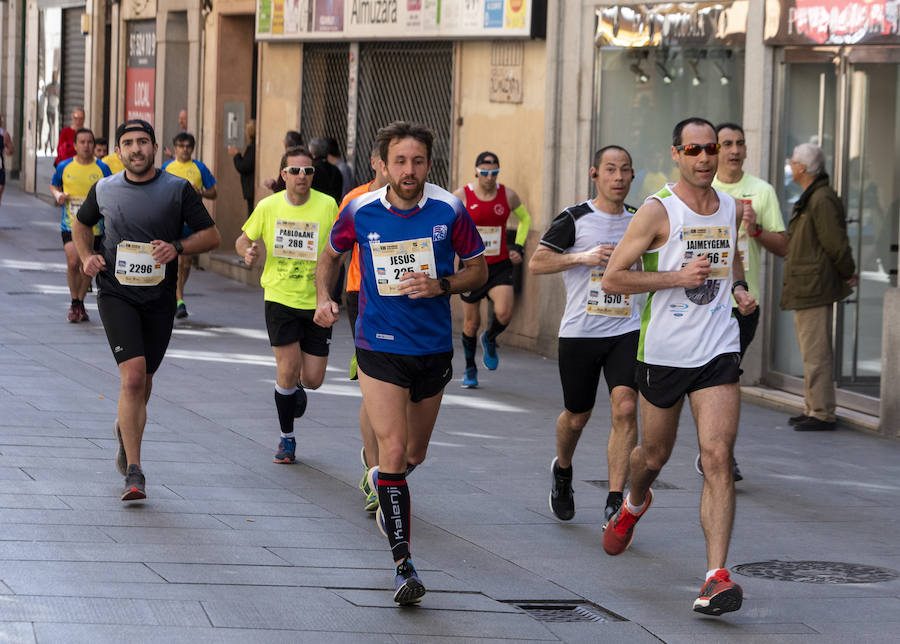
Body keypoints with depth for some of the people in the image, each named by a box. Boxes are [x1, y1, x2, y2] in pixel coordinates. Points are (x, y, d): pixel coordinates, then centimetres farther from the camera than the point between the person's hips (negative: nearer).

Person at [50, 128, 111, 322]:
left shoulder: (103, 169, 0)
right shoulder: (64, 167, 1)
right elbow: (53, 186, 17)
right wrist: (58, 195, -5)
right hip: (70, 224, -1)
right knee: (73, 262, -17)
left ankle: (80, 304, 27)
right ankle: (74, 303, 1)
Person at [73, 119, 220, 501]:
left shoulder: (178, 189, -2)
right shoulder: (104, 190, 3)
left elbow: (211, 236, -1)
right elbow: (81, 224, 23)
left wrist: (177, 247, -19)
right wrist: (87, 256, 3)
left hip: (159, 298, 1)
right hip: (116, 294, -1)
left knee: (143, 382, 13)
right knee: (133, 375, -18)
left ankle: (125, 429, 49)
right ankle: (134, 472, -17)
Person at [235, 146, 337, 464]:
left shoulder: (327, 206, -6)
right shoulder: (268, 207, -3)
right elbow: (243, 239, 10)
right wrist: (247, 251, -14)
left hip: (317, 303, 0)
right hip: (280, 298, 0)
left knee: (313, 379, 1)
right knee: (287, 370, -8)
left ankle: (296, 387, 41)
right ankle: (287, 440, 12)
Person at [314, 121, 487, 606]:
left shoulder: (449, 211, -7)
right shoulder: (360, 212, -6)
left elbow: (478, 270, 3)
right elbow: (331, 255, 14)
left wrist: (441, 285, -15)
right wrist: (324, 299, -1)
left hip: (433, 347, 2)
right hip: (379, 348, -2)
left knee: (415, 453, 17)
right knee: (393, 451, -14)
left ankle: (383, 480, 53)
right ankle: (403, 565, -12)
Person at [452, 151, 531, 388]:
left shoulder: (508, 195, -1)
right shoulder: (462, 196, -7)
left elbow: (525, 218, 19)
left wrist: (519, 247, 9)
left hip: (500, 266, 1)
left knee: (504, 313, -20)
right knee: (471, 322, 6)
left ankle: (490, 339, 15)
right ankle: (470, 370, 27)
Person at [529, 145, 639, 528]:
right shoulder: (575, 219, -5)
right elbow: (536, 264, -7)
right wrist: (583, 257, -17)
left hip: (626, 331, 2)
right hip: (579, 334, -2)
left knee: (625, 408, -16)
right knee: (577, 416, 10)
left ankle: (615, 503, -15)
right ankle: (562, 472, 43)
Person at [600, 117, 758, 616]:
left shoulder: (732, 210, 6)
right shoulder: (657, 212, -10)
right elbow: (611, 279, -13)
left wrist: (739, 288, 6)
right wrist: (678, 277, -20)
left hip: (718, 351, 2)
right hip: (663, 351, -2)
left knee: (718, 458, -14)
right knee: (654, 455, 17)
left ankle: (716, 577, -19)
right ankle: (634, 504, 55)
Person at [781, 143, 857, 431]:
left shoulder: (822, 200, -17)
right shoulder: (809, 199, 17)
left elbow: (835, 243, -18)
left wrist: (849, 274, -8)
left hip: (814, 288, -11)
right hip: (804, 289, 11)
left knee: (816, 353, -10)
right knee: (812, 353, 16)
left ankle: (822, 413, -8)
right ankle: (812, 408, 22)